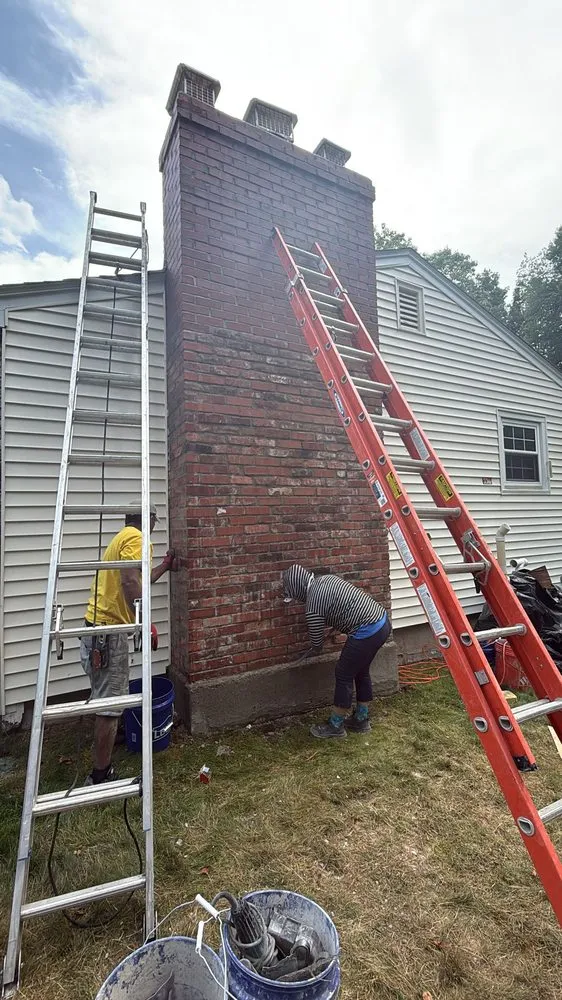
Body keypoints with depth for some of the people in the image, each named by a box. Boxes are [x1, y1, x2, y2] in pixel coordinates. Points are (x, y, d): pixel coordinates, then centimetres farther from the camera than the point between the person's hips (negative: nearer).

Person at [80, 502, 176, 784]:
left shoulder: (122, 537, 19)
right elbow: (130, 584, -27)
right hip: (108, 630, -10)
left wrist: (165, 566, 37)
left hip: (99, 626, 10)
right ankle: (100, 776, 10)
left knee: (106, 700, 25)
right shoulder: (136, 538, -13)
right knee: (110, 705, -1)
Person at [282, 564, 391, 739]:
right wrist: (333, 628, 26)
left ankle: (335, 726, 23)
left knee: (344, 674, 7)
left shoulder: (313, 605, -13)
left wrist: (309, 653, 22)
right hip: (382, 620, 9)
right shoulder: (326, 579, 10)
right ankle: (361, 720, 36)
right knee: (361, 671, 22)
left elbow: (317, 643, 0)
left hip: (367, 632, -9)